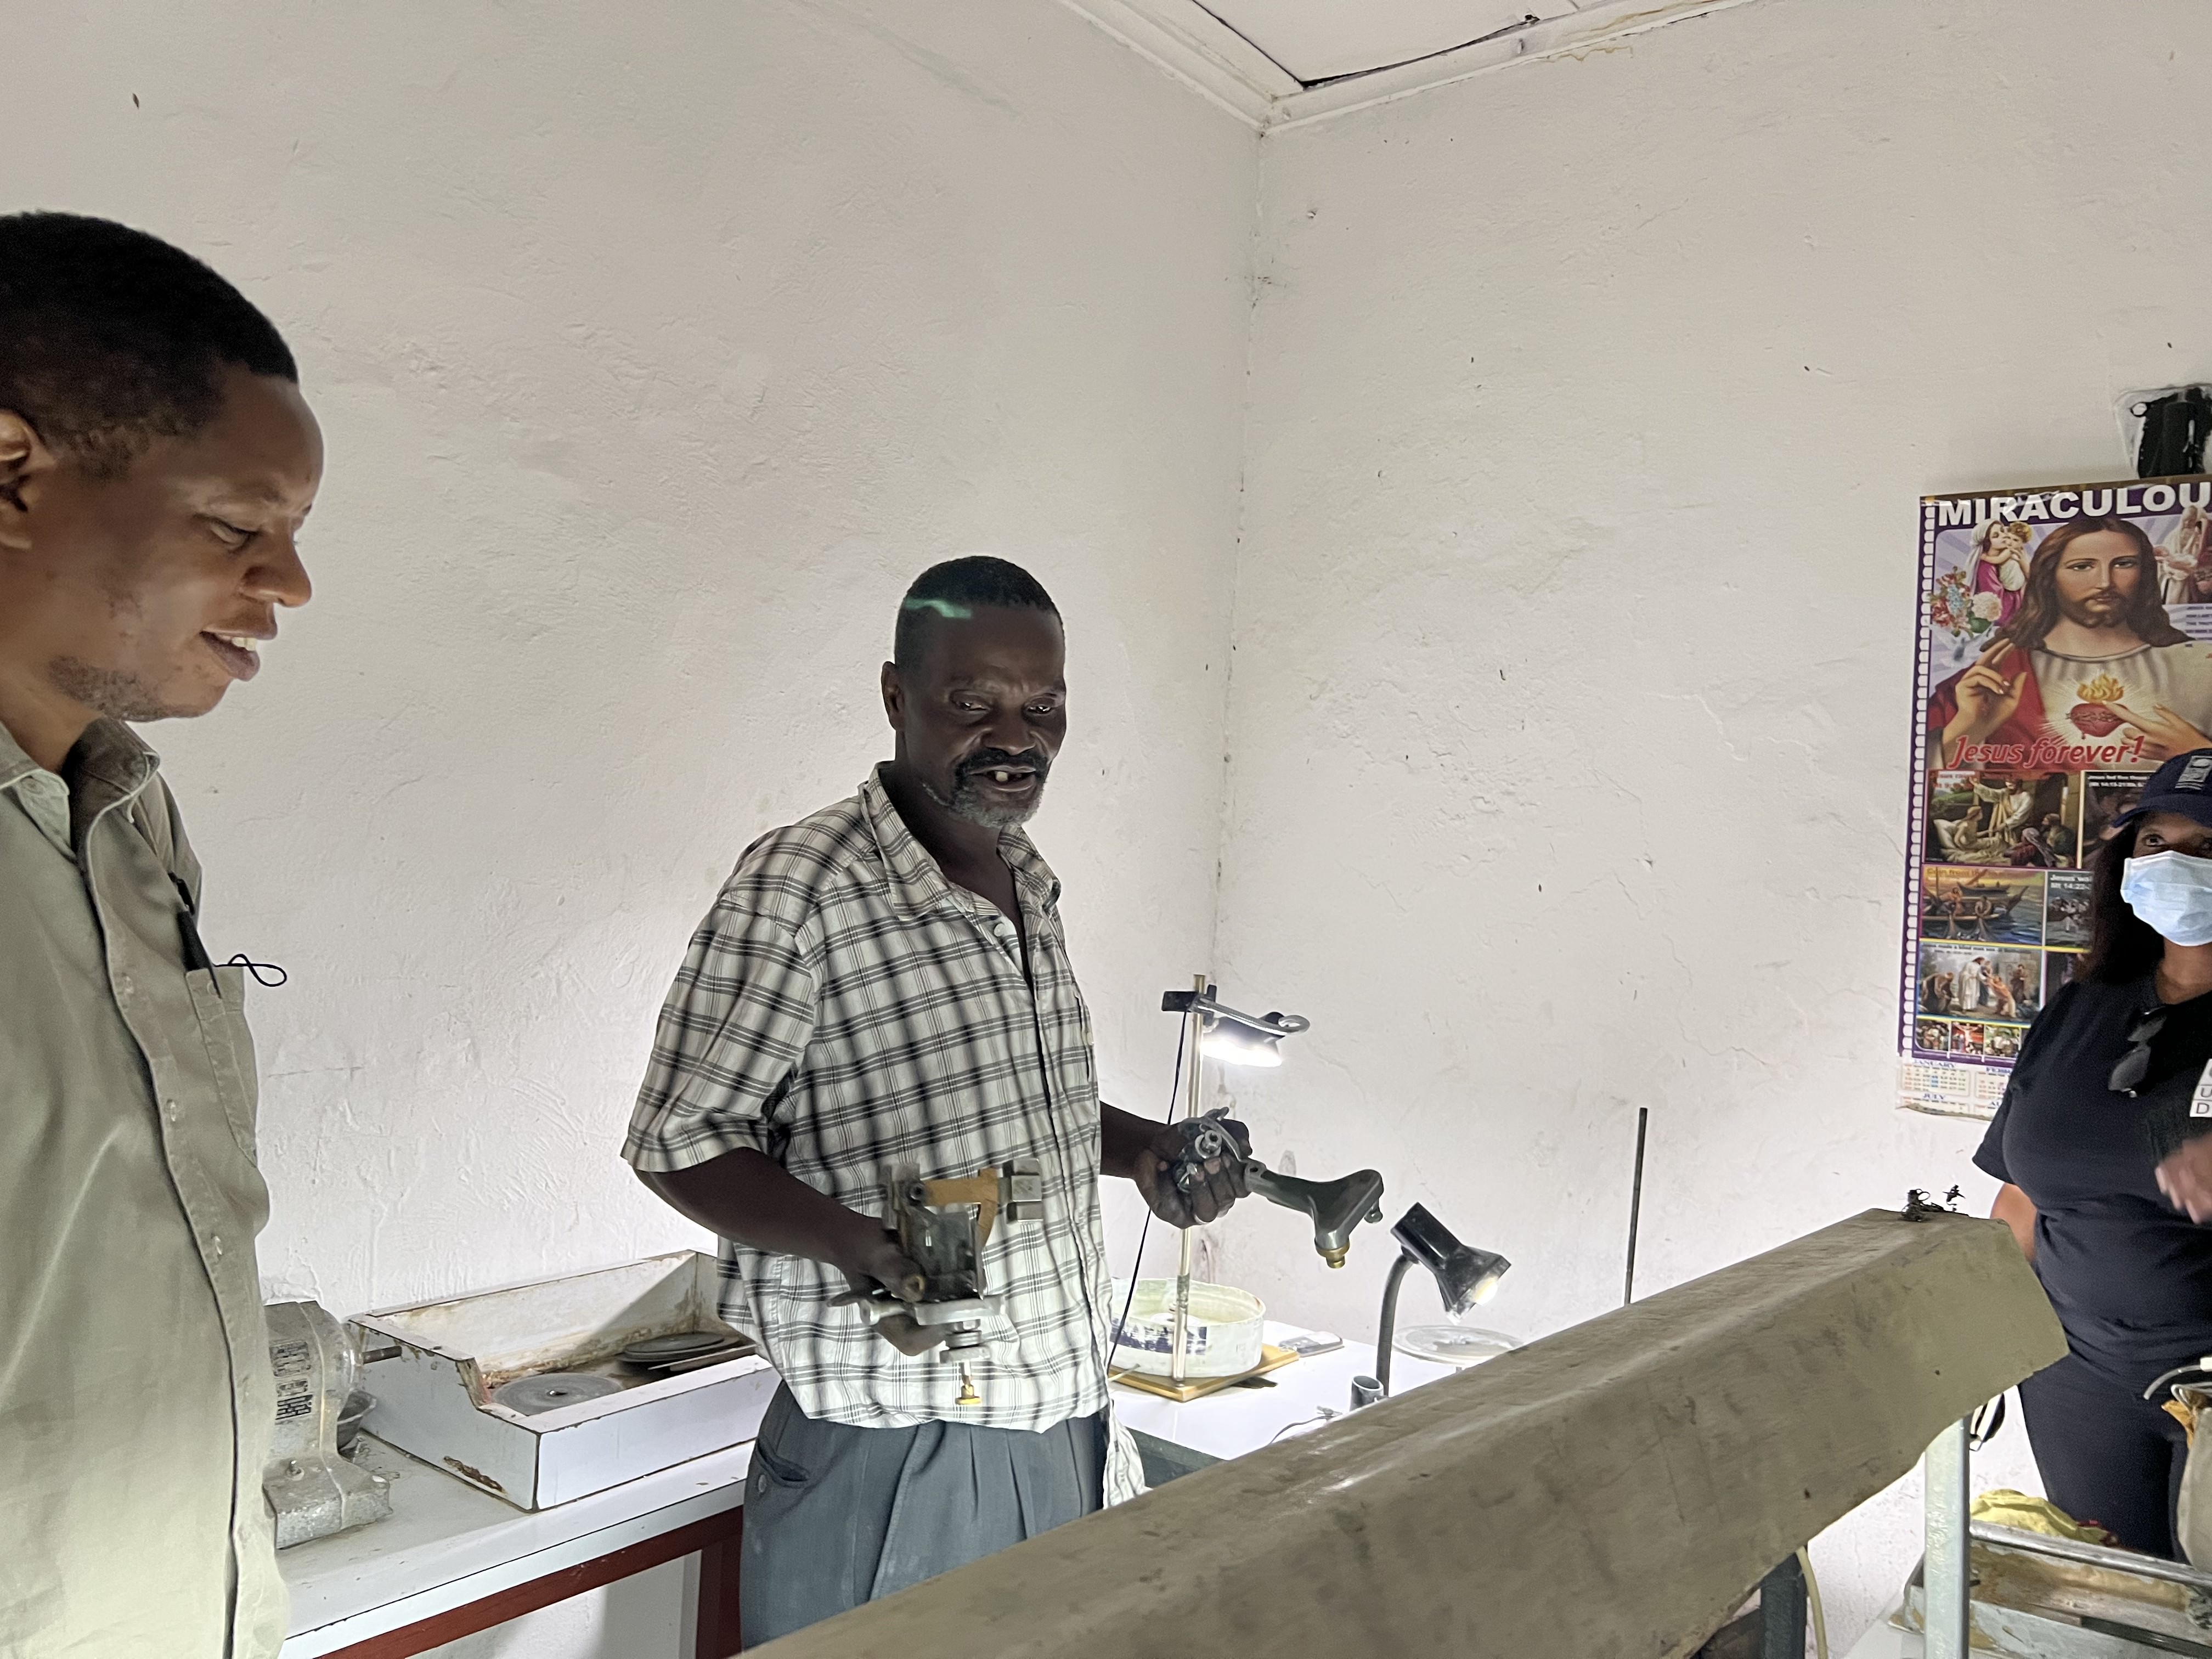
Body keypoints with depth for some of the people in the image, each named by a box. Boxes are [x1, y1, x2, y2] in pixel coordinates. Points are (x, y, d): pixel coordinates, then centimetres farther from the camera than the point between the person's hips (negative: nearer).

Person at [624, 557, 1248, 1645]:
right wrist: (856, 1244, -29)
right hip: (894, 1462, -7)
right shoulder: (799, 887, -18)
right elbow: (680, 1141, -14)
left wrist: (1142, 1149, 3)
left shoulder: (1029, 884, 7)